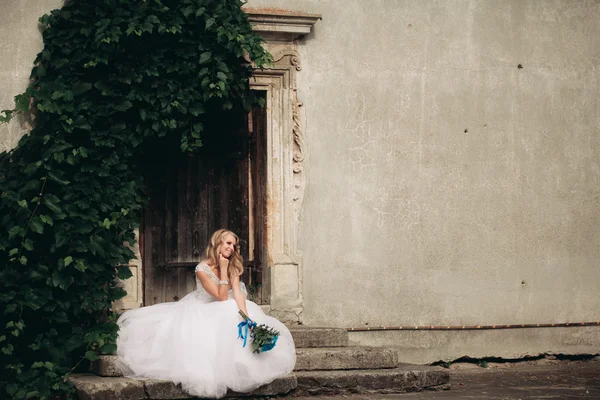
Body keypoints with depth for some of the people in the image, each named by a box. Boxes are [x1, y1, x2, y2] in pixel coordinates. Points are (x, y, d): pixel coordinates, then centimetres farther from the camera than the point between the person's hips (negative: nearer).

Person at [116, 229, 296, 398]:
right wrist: (223, 269, -30)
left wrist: (246, 318, -36)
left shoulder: (233, 267, -8)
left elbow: (237, 293, -21)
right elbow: (222, 297, -28)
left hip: (223, 312, 5)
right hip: (201, 313, -5)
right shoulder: (202, 269, -26)